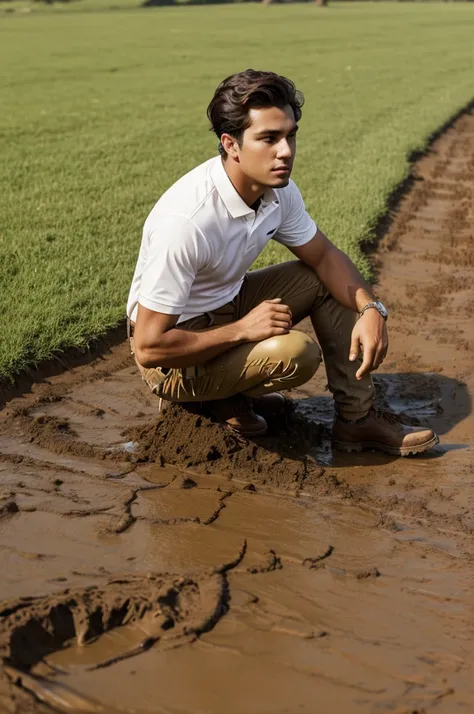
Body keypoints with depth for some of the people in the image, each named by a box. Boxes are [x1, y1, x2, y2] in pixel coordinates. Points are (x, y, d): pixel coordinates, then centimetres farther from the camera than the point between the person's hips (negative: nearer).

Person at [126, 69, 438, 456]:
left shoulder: (279, 191, -10)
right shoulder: (186, 219, -34)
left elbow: (322, 254, 6)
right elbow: (149, 348, -31)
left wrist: (371, 308, -12)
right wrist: (243, 329, -26)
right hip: (175, 357, -8)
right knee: (297, 351, -30)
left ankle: (357, 418, 7)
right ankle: (223, 395, 1)